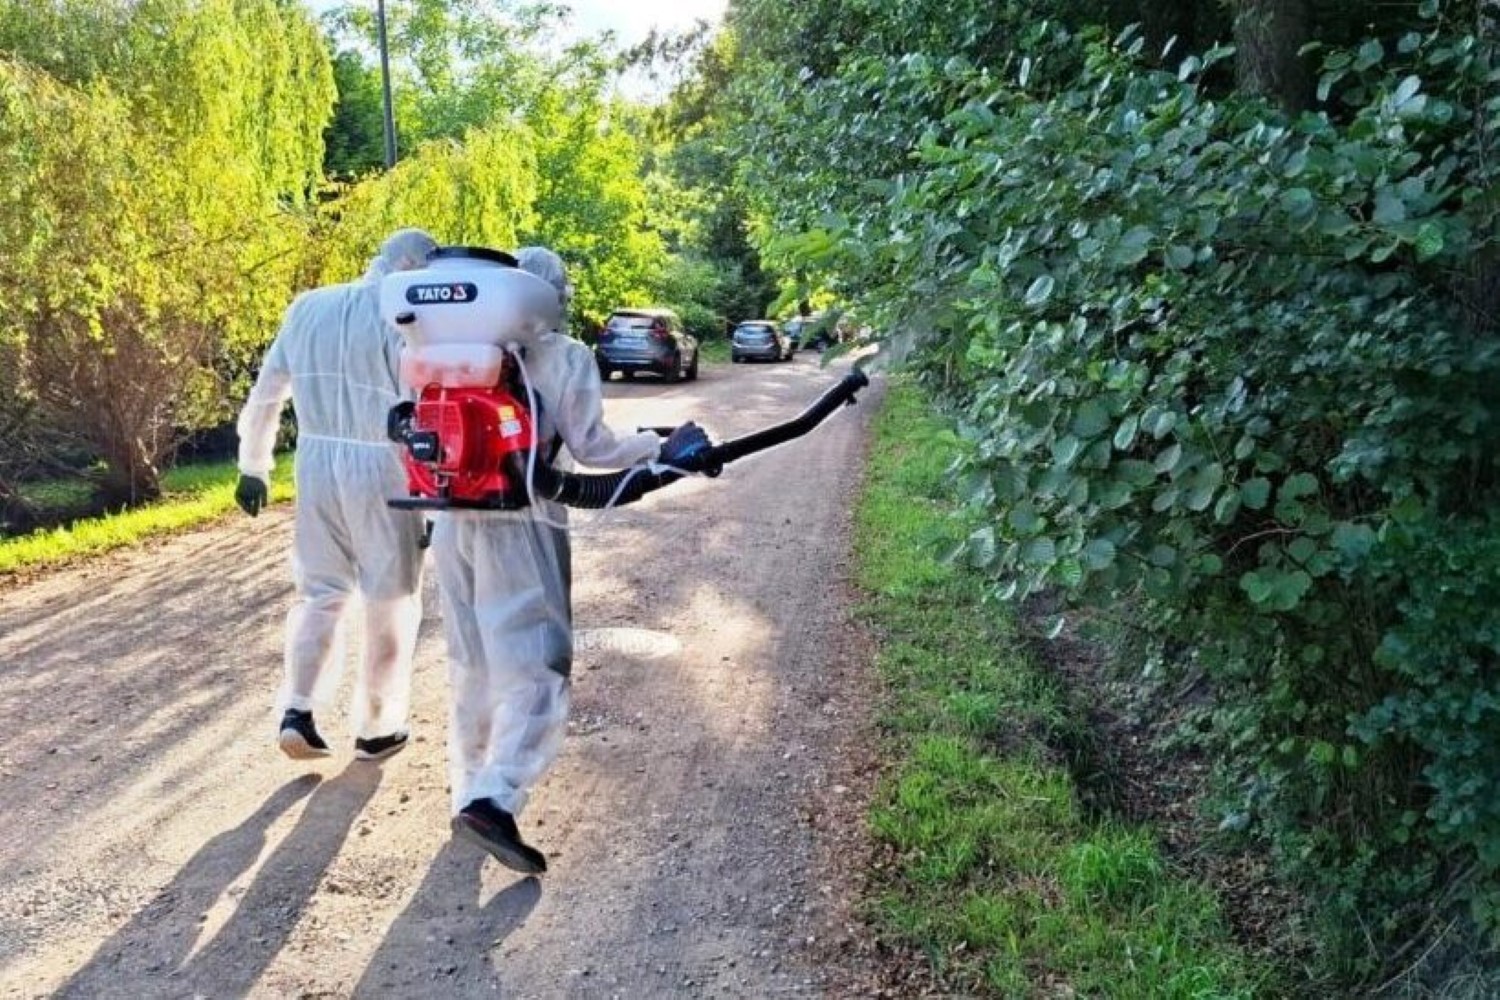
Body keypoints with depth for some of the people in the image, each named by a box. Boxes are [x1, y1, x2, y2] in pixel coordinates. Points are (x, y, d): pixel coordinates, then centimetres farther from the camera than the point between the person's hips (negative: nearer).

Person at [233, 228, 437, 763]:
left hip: (316, 465, 5)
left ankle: (297, 712, 4)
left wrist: (253, 466, 21)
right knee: (391, 605, 9)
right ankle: (375, 729, 17)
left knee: (319, 594, 17)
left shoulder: (307, 307, 7)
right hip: (383, 470, -5)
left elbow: (266, 394, 12)